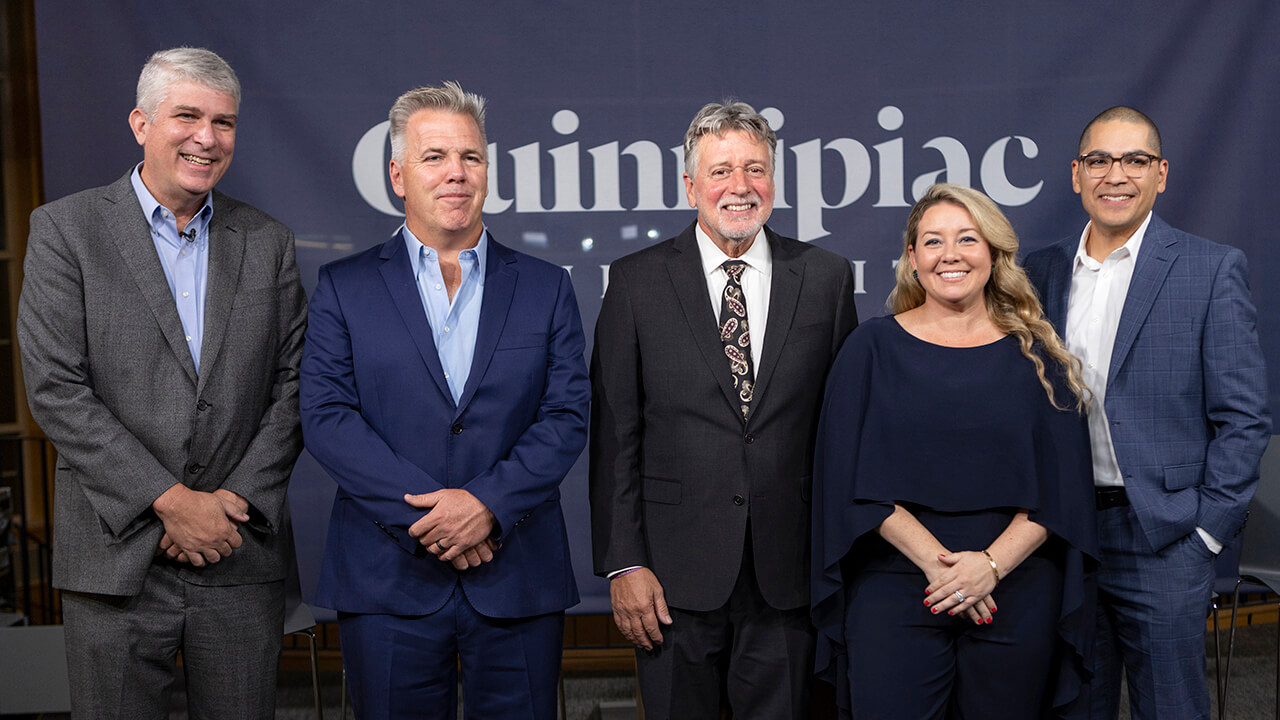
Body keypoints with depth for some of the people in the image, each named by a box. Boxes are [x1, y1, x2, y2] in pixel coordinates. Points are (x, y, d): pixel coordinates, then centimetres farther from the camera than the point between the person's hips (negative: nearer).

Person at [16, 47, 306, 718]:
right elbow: (55, 390, -9)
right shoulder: (65, 228, -1)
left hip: (242, 559, 2)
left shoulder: (268, 242, 8)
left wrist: (238, 499, -8)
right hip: (116, 558, -2)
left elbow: (291, 385, 5)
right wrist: (168, 500, -13)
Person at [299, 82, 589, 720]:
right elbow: (326, 416, -4)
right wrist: (426, 514, -14)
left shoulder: (547, 288, 8)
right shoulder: (344, 287, 5)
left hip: (519, 581, 1)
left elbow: (567, 416, 0)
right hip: (387, 583, -1)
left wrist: (487, 503, -14)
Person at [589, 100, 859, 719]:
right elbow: (614, 433, -2)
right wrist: (623, 563, -6)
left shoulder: (826, 278, 4)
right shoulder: (635, 281, 0)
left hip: (787, 574, 1)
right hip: (675, 574, -1)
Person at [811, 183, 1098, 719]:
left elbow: (1062, 484, 1)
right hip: (895, 592, -1)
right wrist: (936, 562, -14)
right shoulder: (873, 348, 2)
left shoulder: (1034, 356, 5)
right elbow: (853, 478, -4)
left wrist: (992, 564, -13)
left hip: (1014, 596, 1)